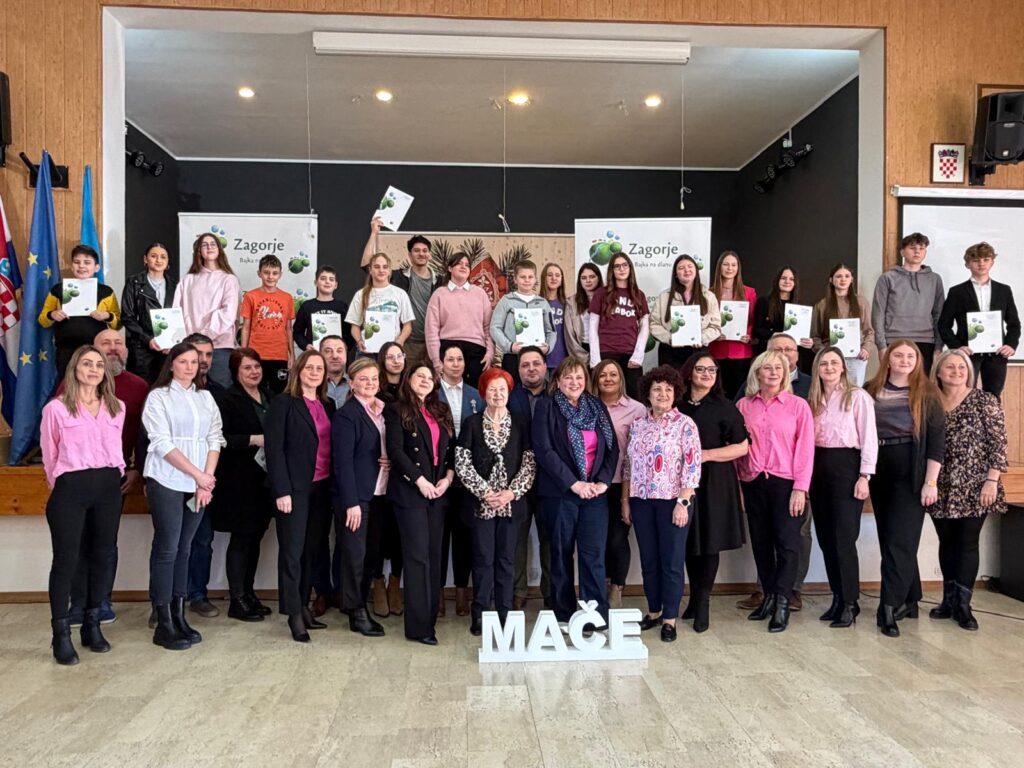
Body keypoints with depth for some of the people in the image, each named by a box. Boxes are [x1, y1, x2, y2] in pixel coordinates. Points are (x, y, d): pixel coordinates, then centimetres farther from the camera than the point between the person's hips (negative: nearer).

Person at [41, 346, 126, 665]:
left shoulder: (117, 407, 10)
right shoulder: (56, 408, -3)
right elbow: (50, 455, 4)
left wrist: (113, 476, 16)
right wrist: (59, 485, 10)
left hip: (108, 486, 5)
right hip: (71, 488, -5)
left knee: (105, 555, 8)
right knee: (66, 559, -2)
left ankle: (92, 625, 23)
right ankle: (61, 635, 7)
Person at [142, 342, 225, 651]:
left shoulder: (206, 397, 12)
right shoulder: (158, 396, -2)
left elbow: (215, 439, 7)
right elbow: (163, 444, -10)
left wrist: (207, 480, -5)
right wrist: (198, 475, -12)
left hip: (199, 485, 5)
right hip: (167, 483, -4)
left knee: (184, 549, 10)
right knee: (166, 549, -3)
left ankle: (179, 616, 16)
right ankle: (164, 624, 2)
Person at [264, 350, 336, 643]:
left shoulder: (328, 406, 12)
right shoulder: (283, 403, -4)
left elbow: (332, 447, 12)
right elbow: (274, 448, -9)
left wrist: (334, 486, 3)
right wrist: (282, 491, -15)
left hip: (322, 487, 5)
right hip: (295, 487, -5)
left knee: (313, 549, 10)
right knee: (292, 550, 1)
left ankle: (304, 606, 21)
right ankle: (294, 613, 10)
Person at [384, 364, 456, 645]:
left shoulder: (441, 412, 17)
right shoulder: (397, 411, 0)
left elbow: (451, 448, 15)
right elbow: (395, 450, -9)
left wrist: (448, 477, -1)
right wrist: (420, 481, -13)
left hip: (438, 491, 6)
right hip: (410, 490, -5)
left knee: (434, 555, 6)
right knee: (418, 556, -6)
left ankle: (430, 616, 14)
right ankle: (418, 625, -1)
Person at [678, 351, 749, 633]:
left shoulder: (724, 407, -2)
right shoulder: (677, 406, 5)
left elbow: (742, 447, -5)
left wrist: (706, 455, -13)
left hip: (715, 482, -2)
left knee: (710, 542, 1)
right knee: (689, 542, 8)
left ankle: (702, 603, 10)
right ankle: (694, 597, 23)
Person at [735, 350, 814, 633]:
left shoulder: (798, 405, 0)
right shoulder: (744, 406, 6)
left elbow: (805, 449, -3)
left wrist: (800, 489, -9)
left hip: (785, 483, -2)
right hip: (753, 483, 3)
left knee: (787, 543, -2)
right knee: (760, 542, 9)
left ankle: (782, 603, 6)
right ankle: (769, 596, 22)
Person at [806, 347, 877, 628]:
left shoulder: (857, 396, -3)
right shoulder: (812, 400, 14)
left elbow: (869, 438, -7)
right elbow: (807, 438, 12)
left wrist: (864, 476, -12)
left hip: (846, 466, -6)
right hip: (818, 468, 6)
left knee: (844, 538, -7)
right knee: (826, 538, 8)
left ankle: (850, 604, 2)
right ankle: (838, 598, 18)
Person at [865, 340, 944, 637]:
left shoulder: (926, 393, -1)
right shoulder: (870, 391, 6)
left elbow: (937, 439, -4)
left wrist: (931, 481, -10)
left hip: (911, 475, -4)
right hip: (880, 474, 4)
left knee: (900, 540, -6)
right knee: (888, 539, 10)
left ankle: (890, 608, -5)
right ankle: (908, 600, 23)